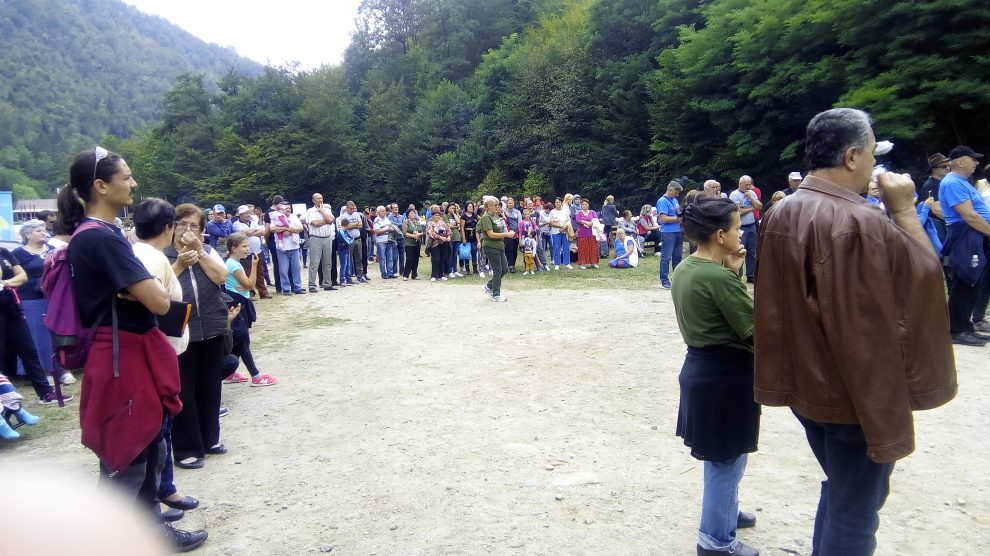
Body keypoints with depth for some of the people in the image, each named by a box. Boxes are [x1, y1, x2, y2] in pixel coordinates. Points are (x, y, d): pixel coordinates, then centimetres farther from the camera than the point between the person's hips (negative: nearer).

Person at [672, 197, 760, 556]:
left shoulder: (684, 269, 3)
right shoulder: (719, 278, -24)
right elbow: (755, 329, -20)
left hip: (700, 367, 9)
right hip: (726, 375, -9)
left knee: (720, 456, 27)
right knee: (727, 459, 7)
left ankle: (725, 511, 46)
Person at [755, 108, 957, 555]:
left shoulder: (780, 215, 1)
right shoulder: (861, 222, -25)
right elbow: (923, 277, -13)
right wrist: (904, 210, -9)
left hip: (804, 384, 8)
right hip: (857, 392, -8)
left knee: (839, 489, 27)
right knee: (855, 511, 9)